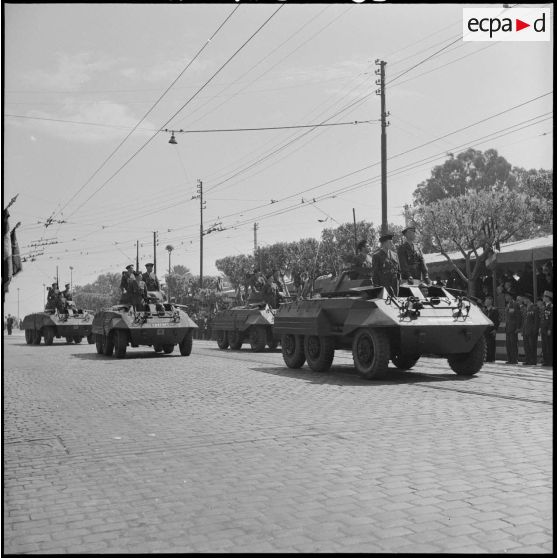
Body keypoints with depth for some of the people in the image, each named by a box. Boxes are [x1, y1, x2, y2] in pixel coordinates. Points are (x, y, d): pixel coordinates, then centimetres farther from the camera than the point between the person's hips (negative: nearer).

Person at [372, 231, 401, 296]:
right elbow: (374, 272, -4)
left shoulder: (394, 254, 12)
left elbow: (398, 270, 17)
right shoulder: (377, 255, -3)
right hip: (383, 285, -5)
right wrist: (376, 285, -8)